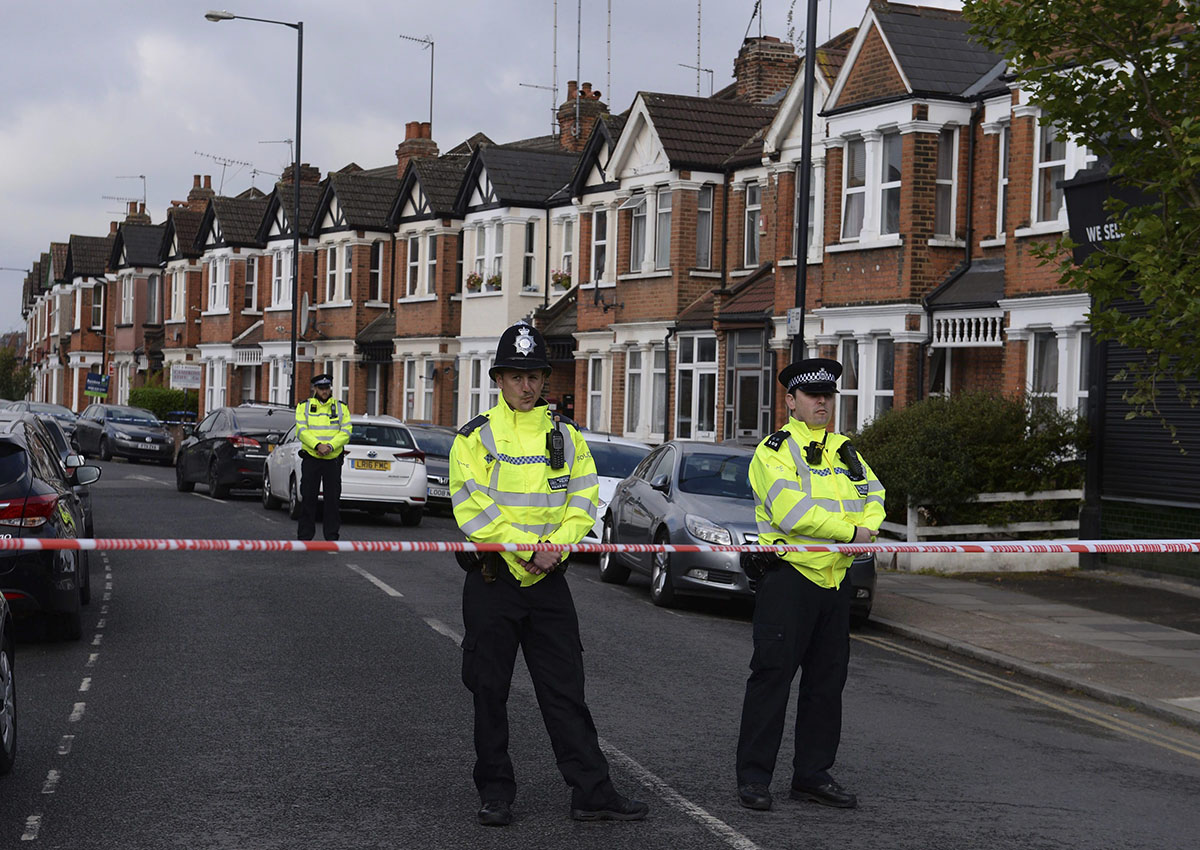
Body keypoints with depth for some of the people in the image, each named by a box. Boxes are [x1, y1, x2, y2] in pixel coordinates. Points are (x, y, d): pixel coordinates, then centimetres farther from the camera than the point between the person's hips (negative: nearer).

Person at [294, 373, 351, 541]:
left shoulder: (341, 408, 8)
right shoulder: (304, 407, 6)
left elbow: (346, 433, -1)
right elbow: (301, 431, -6)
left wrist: (330, 446, -17)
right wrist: (317, 445, -20)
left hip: (333, 460, 1)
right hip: (311, 459, -1)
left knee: (333, 499, 2)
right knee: (308, 499, 1)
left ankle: (332, 536, 8)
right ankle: (304, 536, 8)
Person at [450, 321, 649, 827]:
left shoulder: (566, 436, 10)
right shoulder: (475, 437, 0)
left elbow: (583, 501, 3)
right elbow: (472, 509, -10)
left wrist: (555, 546, -14)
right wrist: (518, 552, -18)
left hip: (548, 580, 2)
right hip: (492, 580, -2)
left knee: (566, 689, 3)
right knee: (489, 691, 4)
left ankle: (591, 792, 5)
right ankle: (495, 794, 15)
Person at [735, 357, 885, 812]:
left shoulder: (844, 450, 18)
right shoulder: (774, 450, -6)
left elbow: (873, 494, 15)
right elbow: (792, 511, -18)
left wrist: (868, 528, -7)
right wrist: (850, 532, -14)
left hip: (835, 578, 7)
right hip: (789, 575, -7)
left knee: (828, 679, 10)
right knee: (773, 674, -7)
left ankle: (813, 774, 20)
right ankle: (753, 776, -1)